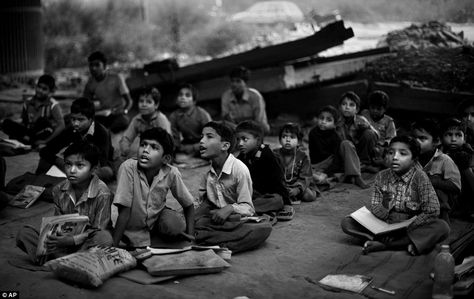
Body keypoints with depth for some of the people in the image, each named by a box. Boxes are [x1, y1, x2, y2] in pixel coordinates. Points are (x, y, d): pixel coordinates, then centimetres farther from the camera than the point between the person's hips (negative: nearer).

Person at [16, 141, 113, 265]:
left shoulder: (102, 193, -16)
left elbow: (99, 230, -16)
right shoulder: (59, 190, 0)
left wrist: (72, 240, -30)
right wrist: (53, 236, -18)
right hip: (65, 238, 5)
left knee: (105, 238, -38)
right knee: (24, 234, -11)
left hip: (88, 240, -4)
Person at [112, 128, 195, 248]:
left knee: (175, 225, -27)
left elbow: (188, 204, -5)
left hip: (158, 217, 1)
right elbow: (124, 211, -24)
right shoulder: (128, 168, -28)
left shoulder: (171, 173, -20)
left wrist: (190, 235, -12)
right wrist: (113, 246, -24)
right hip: (134, 228, 0)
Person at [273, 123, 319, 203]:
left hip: (298, 185, 1)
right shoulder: (275, 154, 1)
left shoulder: (302, 156, 0)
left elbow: (305, 178, -6)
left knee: (310, 196, -24)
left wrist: (297, 189, -25)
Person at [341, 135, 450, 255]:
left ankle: (383, 244, -31)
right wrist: (388, 216, -24)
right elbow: (375, 206, -2)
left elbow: (432, 211, -13)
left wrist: (409, 226, -22)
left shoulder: (420, 177, -9)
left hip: (410, 227, -2)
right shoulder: (381, 177, 0)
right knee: (346, 223, -16)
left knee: (443, 227, -31)